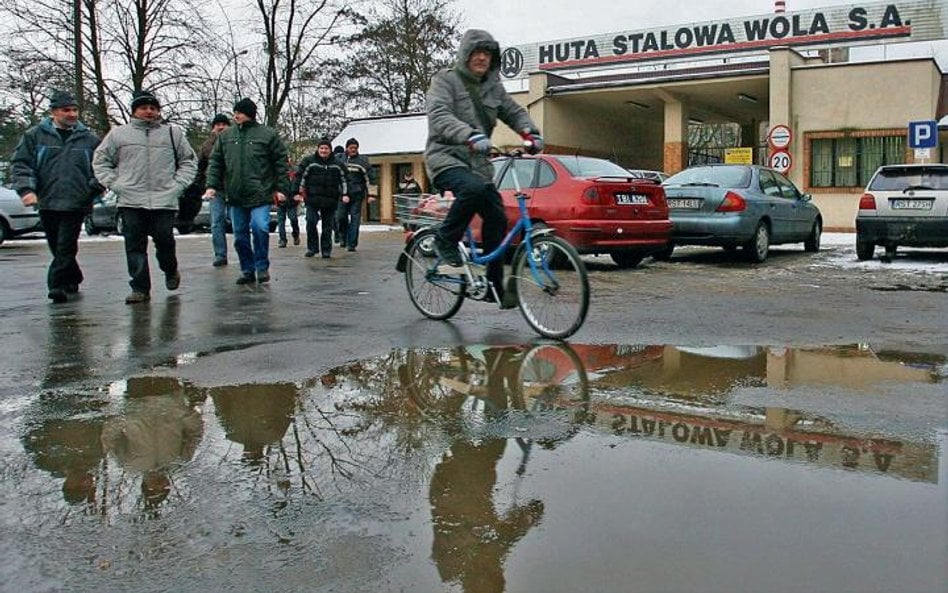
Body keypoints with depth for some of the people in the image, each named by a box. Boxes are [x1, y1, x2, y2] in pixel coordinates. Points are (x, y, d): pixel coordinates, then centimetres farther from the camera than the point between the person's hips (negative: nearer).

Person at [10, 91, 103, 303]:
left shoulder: (89, 139, 7)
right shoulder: (35, 135, 6)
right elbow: (20, 164, 4)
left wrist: (94, 187, -3)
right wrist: (27, 189, -9)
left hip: (76, 204, -2)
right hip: (47, 202, 2)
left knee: (66, 247, -9)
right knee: (56, 248, 12)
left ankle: (57, 285, -8)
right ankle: (73, 279, 29)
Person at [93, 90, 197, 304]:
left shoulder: (173, 133, 10)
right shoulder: (118, 134, 10)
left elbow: (189, 161, 16)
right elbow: (100, 161, 17)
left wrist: (178, 184, 2)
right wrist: (114, 183, 3)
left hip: (164, 200, 0)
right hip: (130, 202, 1)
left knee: (165, 242, 0)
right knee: (135, 246, -1)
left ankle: (170, 271, 30)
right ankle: (140, 288, 3)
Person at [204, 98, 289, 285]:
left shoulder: (268, 134, 0)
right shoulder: (226, 136, 11)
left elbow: (280, 163, 1)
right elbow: (216, 162, 13)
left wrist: (281, 188, -4)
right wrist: (212, 185, 2)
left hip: (260, 194, -4)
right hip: (235, 195, 4)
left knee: (260, 228, -16)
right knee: (240, 235, 7)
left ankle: (262, 267, 1)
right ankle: (247, 270, 18)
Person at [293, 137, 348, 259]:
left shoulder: (337, 164, 10)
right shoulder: (309, 161, 2)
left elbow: (343, 180, 17)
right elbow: (300, 177, 0)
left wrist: (344, 194, 8)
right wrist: (298, 192, -6)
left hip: (330, 201, 2)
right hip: (312, 199, -2)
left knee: (327, 226, 4)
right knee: (311, 223, -9)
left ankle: (326, 250, 12)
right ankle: (312, 248, 5)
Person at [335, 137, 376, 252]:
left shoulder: (362, 161, 0)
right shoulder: (340, 160, 12)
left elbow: (370, 178, -3)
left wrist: (371, 194, -9)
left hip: (357, 195, -3)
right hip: (342, 194, 3)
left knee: (355, 219, -2)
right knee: (340, 217, 1)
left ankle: (352, 243, 2)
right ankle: (343, 238, 23)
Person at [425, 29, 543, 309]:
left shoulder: (493, 86, 16)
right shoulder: (445, 80, -3)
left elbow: (514, 112, 18)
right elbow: (439, 117, -19)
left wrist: (530, 132, -7)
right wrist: (470, 135, -38)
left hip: (477, 162, 6)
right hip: (446, 157, -6)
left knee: (497, 218, -3)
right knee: (473, 189, -37)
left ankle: (495, 285, 8)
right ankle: (446, 240, -14)